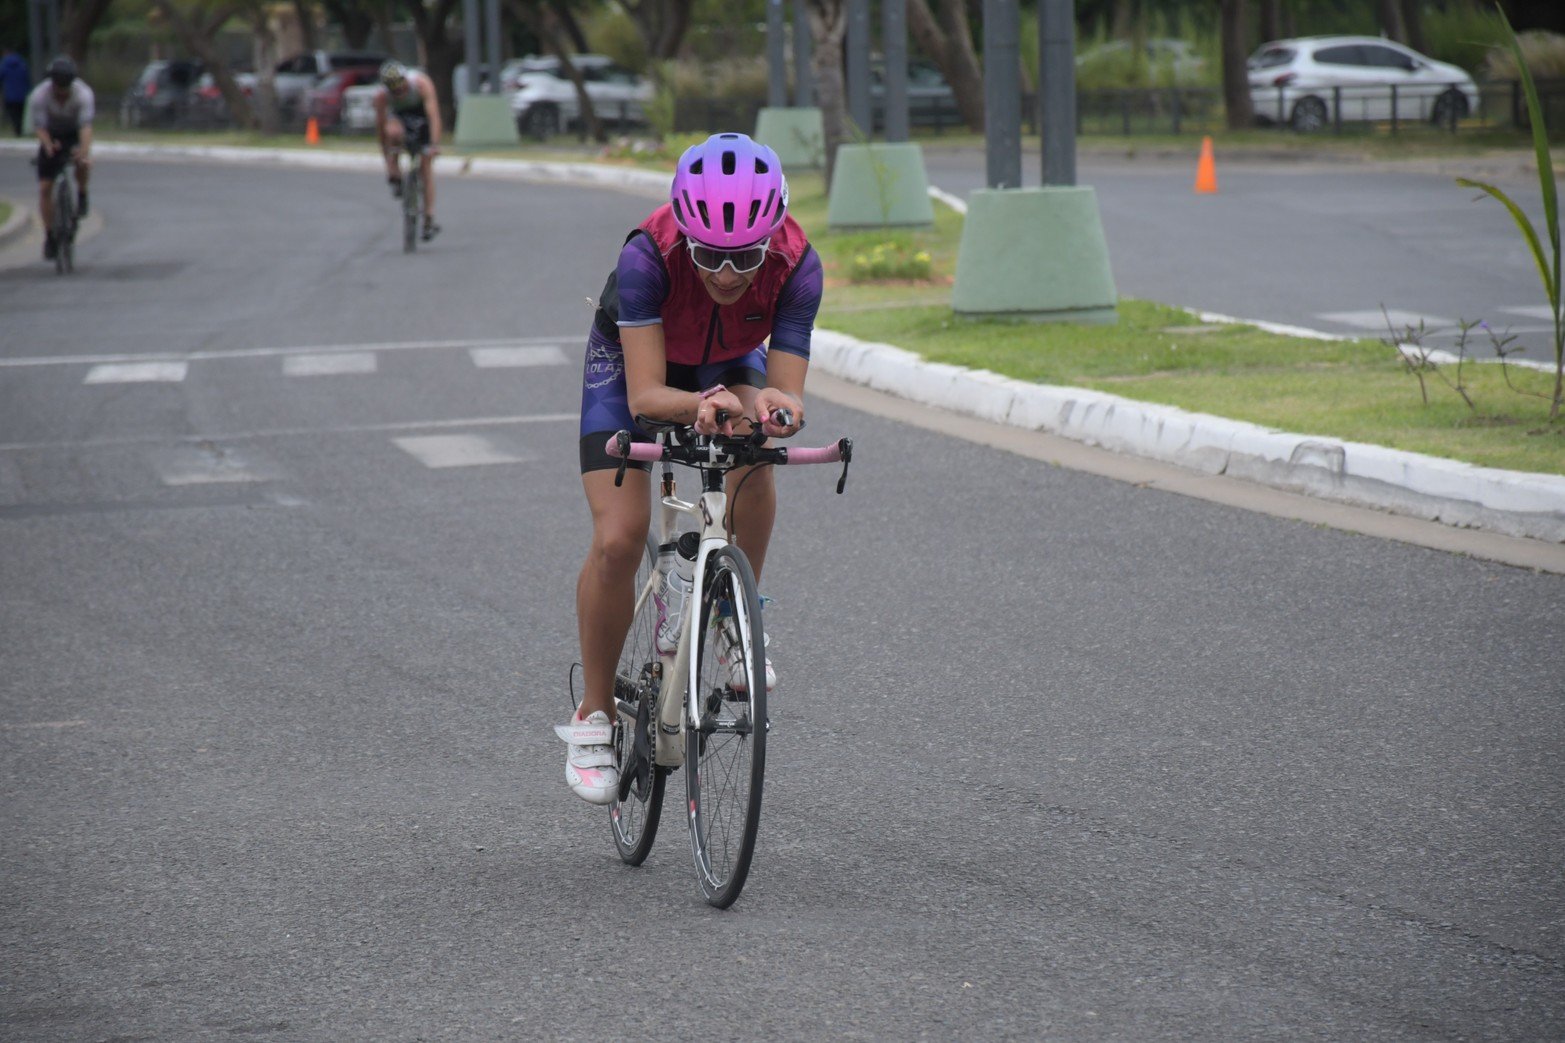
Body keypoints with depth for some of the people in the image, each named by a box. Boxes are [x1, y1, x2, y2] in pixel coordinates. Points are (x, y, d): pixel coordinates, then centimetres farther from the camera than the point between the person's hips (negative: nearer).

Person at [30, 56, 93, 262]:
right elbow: (40, 126, -28)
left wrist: (85, 153, -52)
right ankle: (50, 236, 4)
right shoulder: (39, 95, -26)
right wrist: (49, 145, -49)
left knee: (82, 162, -36)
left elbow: (86, 126, -37)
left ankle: (82, 195, -6)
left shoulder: (83, 93, -29)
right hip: (52, 137, 1)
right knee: (44, 188, -8)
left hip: (74, 135, -1)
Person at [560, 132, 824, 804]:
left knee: (752, 458, -29)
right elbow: (645, 395, -41)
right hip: (629, 361, -2)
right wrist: (701, 404, -62)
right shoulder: (648, 254, -40)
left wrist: (774, 406, -56)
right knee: (618, 540, -16)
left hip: (729, 363, 2)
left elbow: (787, 390, -33)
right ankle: (594, 713, 3)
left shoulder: (796, 266, -34)